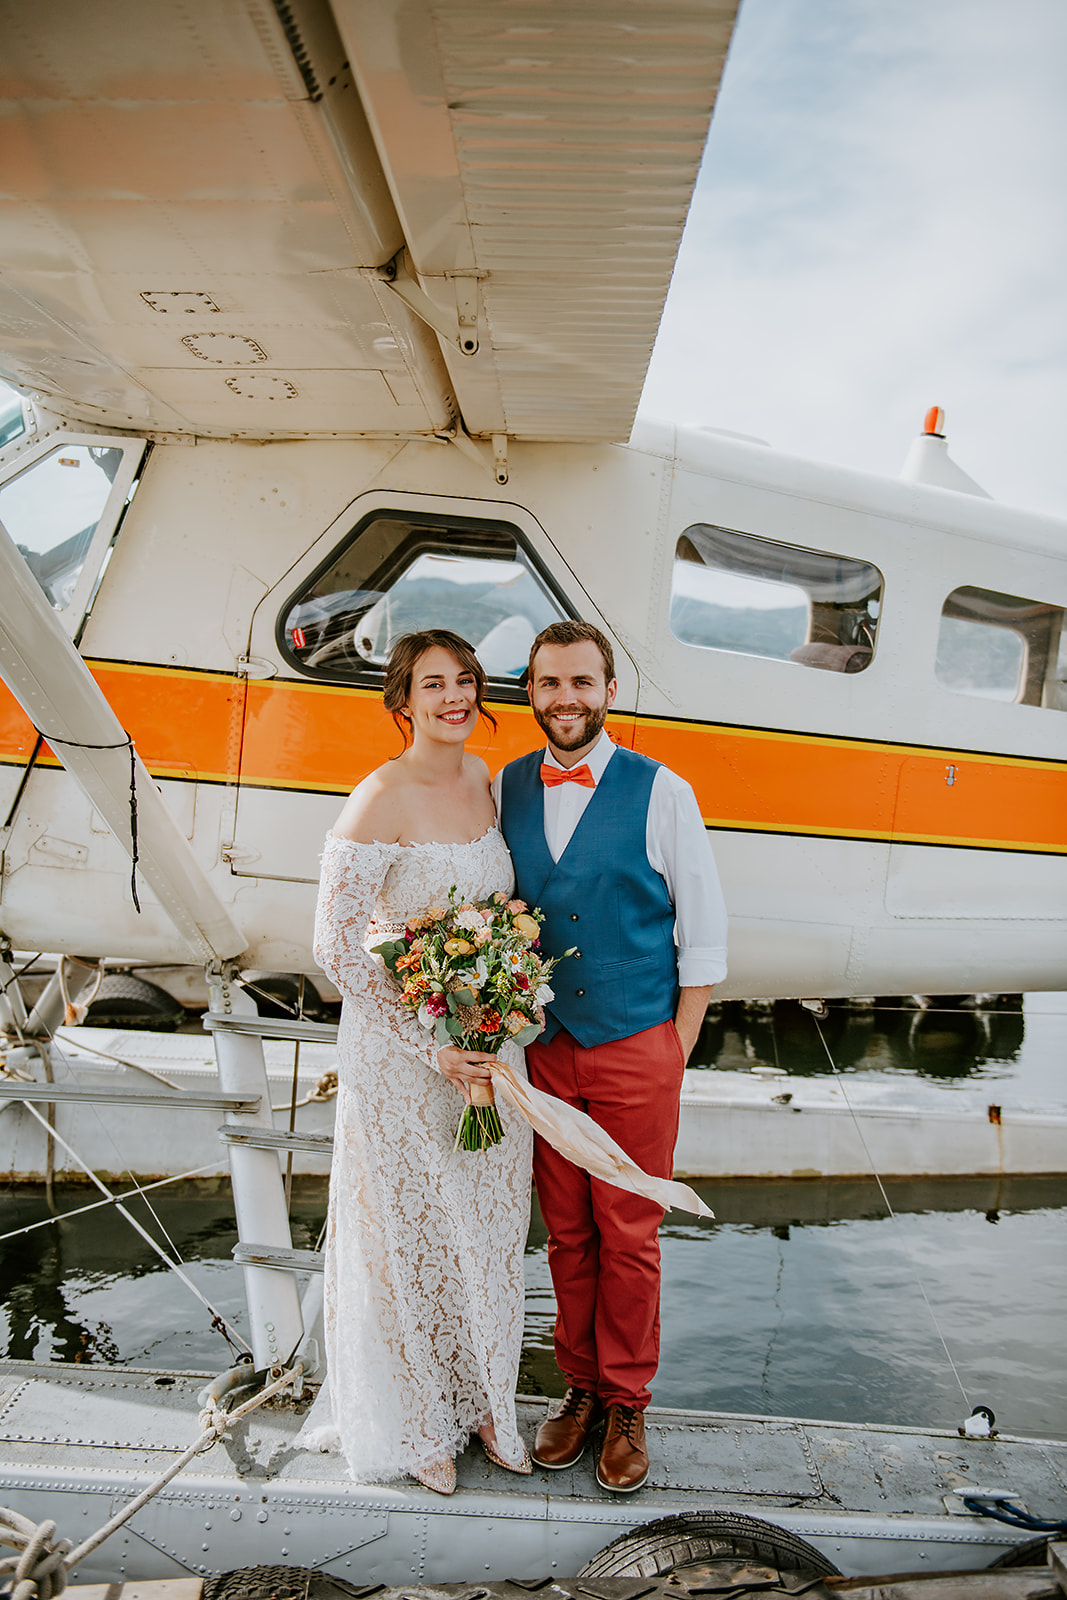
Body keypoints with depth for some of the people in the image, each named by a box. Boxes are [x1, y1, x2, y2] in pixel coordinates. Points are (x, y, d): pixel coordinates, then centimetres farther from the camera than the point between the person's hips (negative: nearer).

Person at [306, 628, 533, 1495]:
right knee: (411, 1230, 12)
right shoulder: (380, 800, -19)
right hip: (401, 1048, -6)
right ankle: (413, 1421, 36)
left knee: (489, 1224, 19)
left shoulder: (484, 778, 2)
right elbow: (337, 946, -19)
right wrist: (431, 1047, -20)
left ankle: (482, 1398, 42)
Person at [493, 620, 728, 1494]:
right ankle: (581, 1387, 35)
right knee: (566, 1234, 15)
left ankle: (627, 1404, 29)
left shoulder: (662, 793, -8)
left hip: (636, 1052, -3)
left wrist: (674, 1052, -5)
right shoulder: (505, 789, 2)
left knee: (630, 1238, 9)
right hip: (542, 1051, 3)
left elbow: (704, 935, -4)